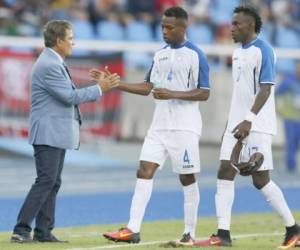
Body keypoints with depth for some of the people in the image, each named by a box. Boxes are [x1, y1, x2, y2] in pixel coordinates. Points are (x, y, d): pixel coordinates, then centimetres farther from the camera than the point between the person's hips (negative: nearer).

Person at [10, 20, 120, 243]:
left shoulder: (55, 63, 16)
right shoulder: (48, 65, -18)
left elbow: (69, 95, 19)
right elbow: (70, 96, -19)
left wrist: (100, 86, 12)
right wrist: (99, 89, -11)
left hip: (57, 133, 11)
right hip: (48, 133, -11)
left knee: (53, 183, 9)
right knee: (45, 181, -13)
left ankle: (44, 232, 11)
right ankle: (21, 230, -13)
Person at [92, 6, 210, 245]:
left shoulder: (195, 55, -9)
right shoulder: (160, 55, 12)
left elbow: (204, 93, -11)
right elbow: (147, 87, 15)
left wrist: (172, 94, -20)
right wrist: (115, 84, 6)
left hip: (184, 127, -6)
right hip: (159, 124, 6)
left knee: (187, 177, 2)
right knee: (145, 170, -4)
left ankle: (190, 233, 11)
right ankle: (133, 230, -7)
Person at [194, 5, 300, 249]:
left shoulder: (263, 51, -12)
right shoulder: (238, 53, 14)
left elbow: (266, 89, -19)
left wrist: (248, 120, -28)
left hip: (257, 126, -8)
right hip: (237, 124, 8)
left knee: (261, 180, -6)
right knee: (225, 173, -1)